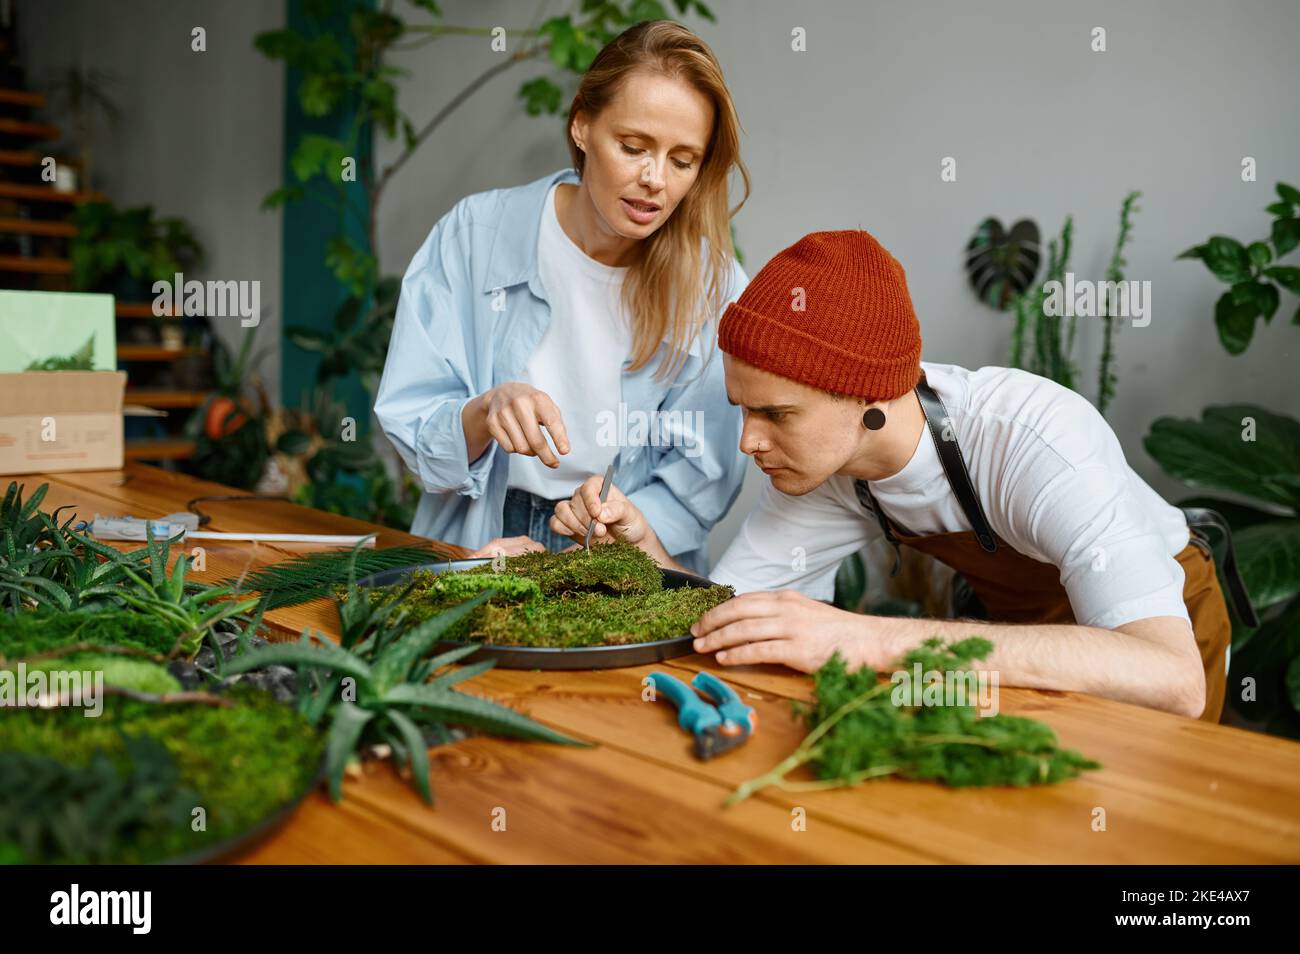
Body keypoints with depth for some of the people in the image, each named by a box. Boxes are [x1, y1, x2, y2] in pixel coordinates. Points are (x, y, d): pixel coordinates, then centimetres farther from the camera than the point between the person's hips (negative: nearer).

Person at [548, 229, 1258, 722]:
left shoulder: (1036, 440, -39)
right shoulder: (818, 453, -20)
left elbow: (1170, 679, -51)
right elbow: (724, 621, -14)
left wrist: (874, 640, -57)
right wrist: (644, 551, -34)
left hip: (1157, 623, -4)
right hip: (1014, 619, 4)